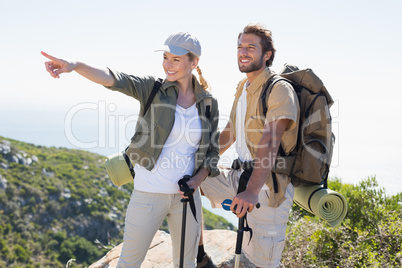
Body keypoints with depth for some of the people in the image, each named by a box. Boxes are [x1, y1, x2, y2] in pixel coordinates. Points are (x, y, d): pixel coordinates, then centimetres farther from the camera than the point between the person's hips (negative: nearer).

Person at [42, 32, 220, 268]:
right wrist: (75, 66, -40)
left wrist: (197, 180, -11)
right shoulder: (153, 89, -5)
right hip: (148, 193, -2)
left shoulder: (209, 103, 1)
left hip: (186, 196, 2)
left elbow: (213, 152, 6)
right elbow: (114, 79, -23)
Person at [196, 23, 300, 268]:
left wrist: (252, 191, -38)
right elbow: (229, 134, 19)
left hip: (268, 184, -8)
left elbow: (269, 143, -28)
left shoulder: (279, 89, -15)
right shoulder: (243, 88, 12)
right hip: (240, 176, 8)